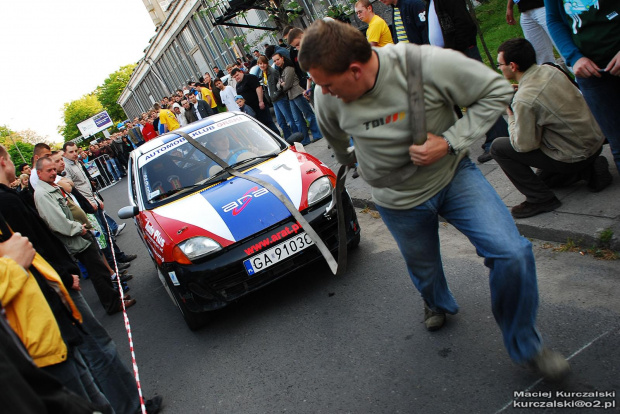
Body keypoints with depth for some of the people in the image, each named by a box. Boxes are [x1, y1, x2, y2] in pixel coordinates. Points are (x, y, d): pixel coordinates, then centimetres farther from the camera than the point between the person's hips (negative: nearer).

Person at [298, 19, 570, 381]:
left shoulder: (428, 65, -28)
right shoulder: (328, 96, -17)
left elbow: (497, 91, -17)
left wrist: (451, 142, -26)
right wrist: (348, 159, 27)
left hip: (453, 175, -2)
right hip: (399, 200, 3)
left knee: (513, 253, -17)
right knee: (424, 269, 20)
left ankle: (524, 345, 10)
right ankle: (438, 304, 60)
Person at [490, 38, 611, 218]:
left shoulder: (523, 100, -26)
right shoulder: (550, 70, -3)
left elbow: (523, 146, -18)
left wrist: (510, 116, -6)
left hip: (573, 158, -8)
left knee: (498, 147, -6)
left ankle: (541, 198, 0)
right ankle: (589, 170, 20)